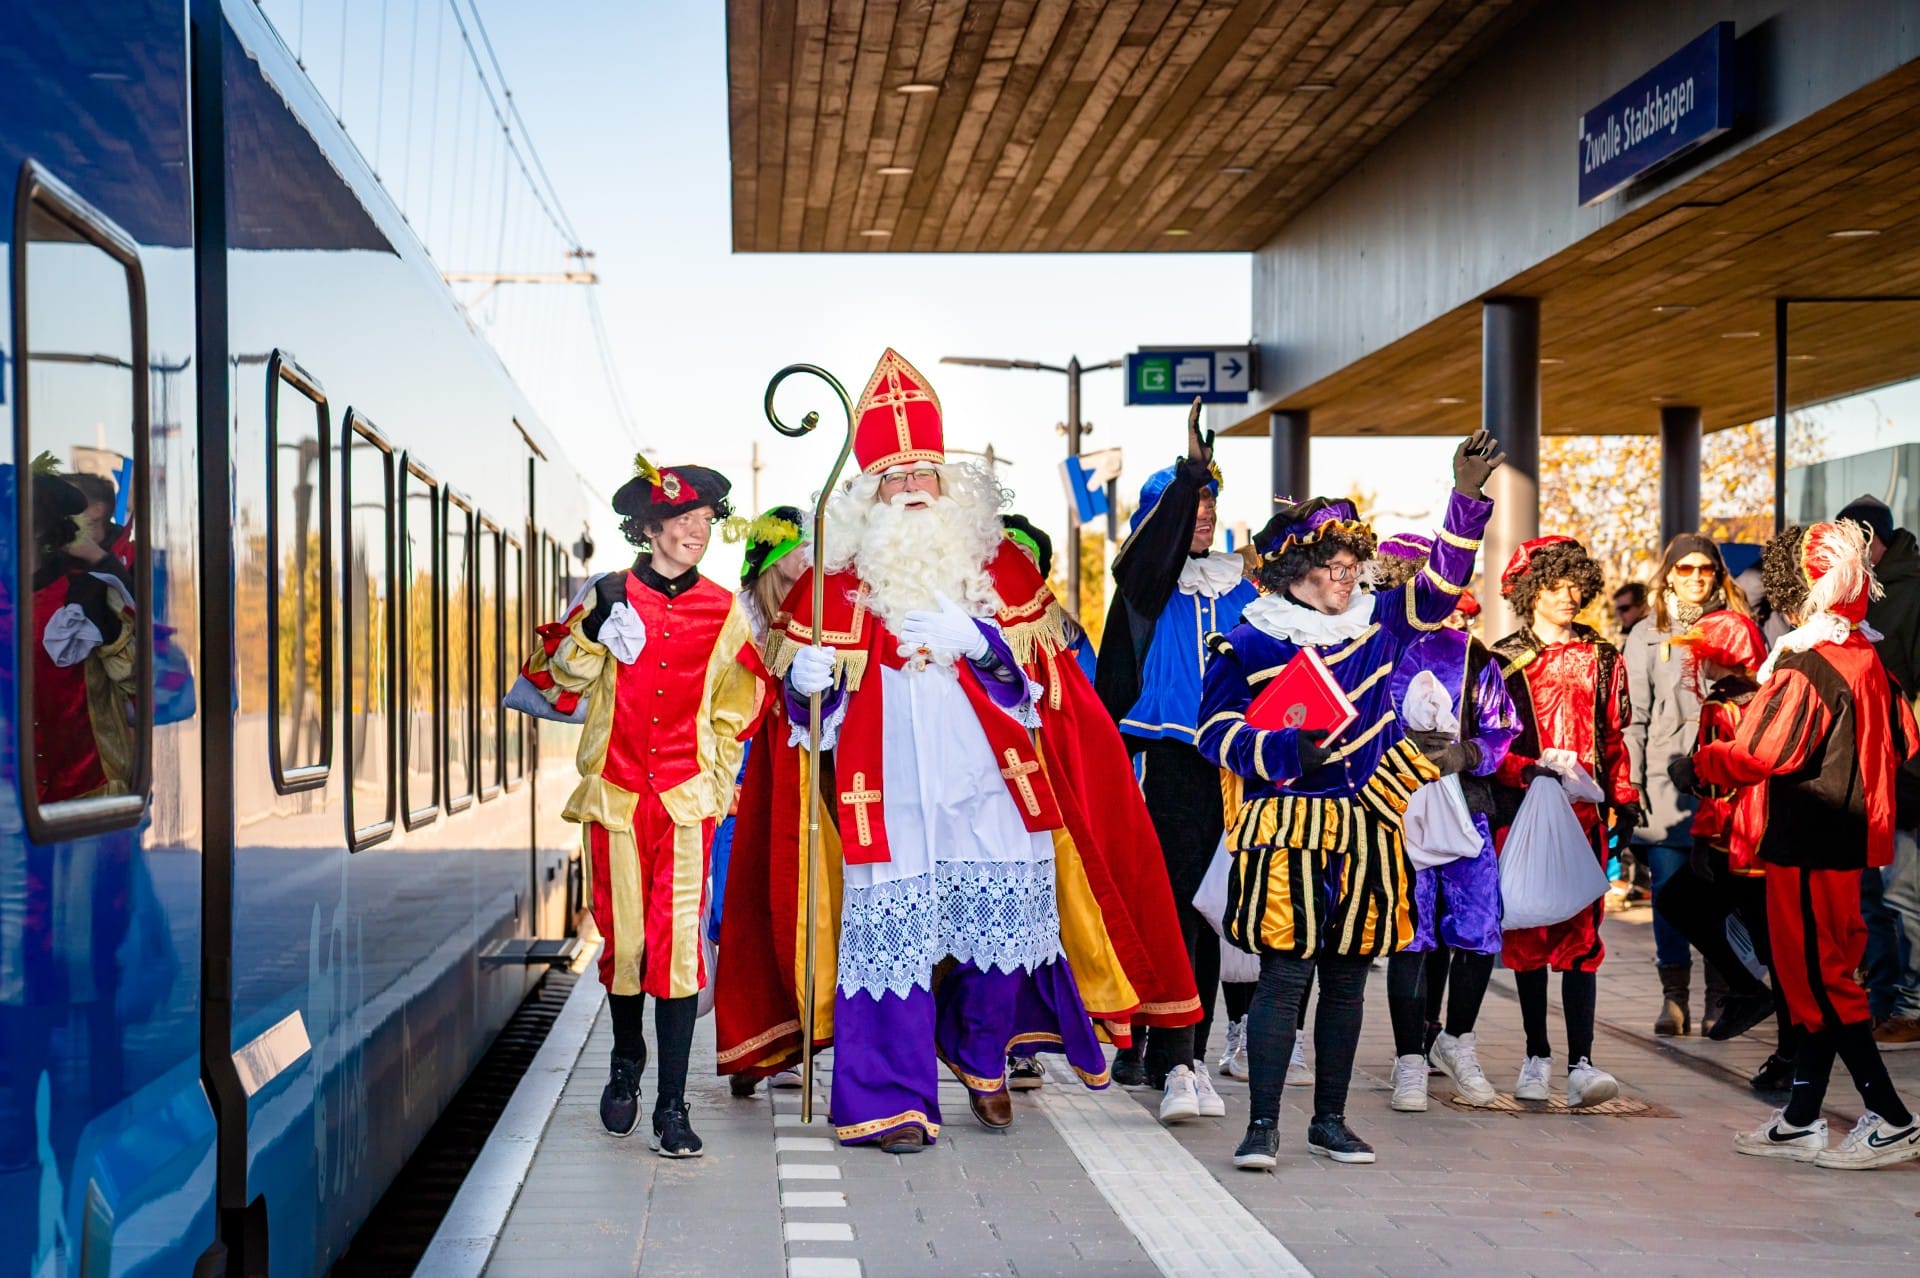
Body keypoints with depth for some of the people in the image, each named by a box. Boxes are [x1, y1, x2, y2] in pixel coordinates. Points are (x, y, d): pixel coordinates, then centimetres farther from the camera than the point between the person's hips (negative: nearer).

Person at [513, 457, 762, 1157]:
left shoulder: (724, 610, 7)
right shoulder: (608, 596, 3)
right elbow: (560, 681, 1)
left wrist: (719, 781, 11)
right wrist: (592, 633, -16)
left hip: (687, 799, 0)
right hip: (615, 795, 0)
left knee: (679, 940, -9)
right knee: (622, 940, 6)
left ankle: (672, 1106, -4)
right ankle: (626, 1062, 34)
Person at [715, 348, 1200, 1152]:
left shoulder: (1000, 566, 9)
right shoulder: (837, 581, 7)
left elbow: (1044, 668, 4)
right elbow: (804, 700, 10)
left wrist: (976, 639, -13)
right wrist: (807, 679, -13)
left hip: (989, 786, 1)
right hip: (890, 798, -1)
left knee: (1000, 927, 3)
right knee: (891, 936, -5)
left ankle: (983, 1061, 30)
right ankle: (893, 1100, 5)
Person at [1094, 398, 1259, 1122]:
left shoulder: (1240, 587, 17)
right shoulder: (1145, 578, 2)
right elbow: (1155, 545, -21)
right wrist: (1191, 468, -32)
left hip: (1226, 762, 5)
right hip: (1160, 758, -4)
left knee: (1207, 907, 7)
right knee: (1171, 903, -12)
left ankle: (1188, 1056, 17)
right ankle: (1174, 1065, -14)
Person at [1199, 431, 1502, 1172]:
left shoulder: (1377, 625, 9)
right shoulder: (1248, 644, -4)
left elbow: (1439, 586, 11)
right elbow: (1216, 730, -5)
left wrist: (1466, 497, 2)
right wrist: (1288, 752, -19)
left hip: (1366, 827, 5)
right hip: (1288, 831, -5)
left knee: (1347, 976, 10)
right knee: (1285, 974, -8)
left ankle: (1330, 1120, 21)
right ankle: (1263, 1125, -2)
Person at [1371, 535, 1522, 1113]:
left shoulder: (1472, 655, 13)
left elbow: (1501, 732, 9)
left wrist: (1465, 753, -10)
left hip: (1467, 803, 3)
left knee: (1480, 929, -2)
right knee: (1411, 931, -4)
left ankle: (1456, 1039, 23)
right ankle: (1410, 1060, 9)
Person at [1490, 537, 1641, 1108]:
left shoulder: (1602, 658, 13)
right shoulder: (1505, 660, 5)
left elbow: (1614, 737, 16)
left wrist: (1624, 797, 7)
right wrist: (1526, 769, -16)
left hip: (1584, 810, 1)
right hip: (1522, 809, -1)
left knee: (1580, 933, -7)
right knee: (1526, 932, 5)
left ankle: (1581, 1063, -11)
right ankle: (1537, 1055, 17)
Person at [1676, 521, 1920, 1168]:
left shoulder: (1801, 666, -18)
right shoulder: (1866, 660, 8)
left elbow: (1757, 755, -23)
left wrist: (1697, 764, -8)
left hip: (1807, 846, -9)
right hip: (1849, 841, 9)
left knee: (1818, 979, -2)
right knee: (1822, 976, 12)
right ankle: (1800, 1121, 19)